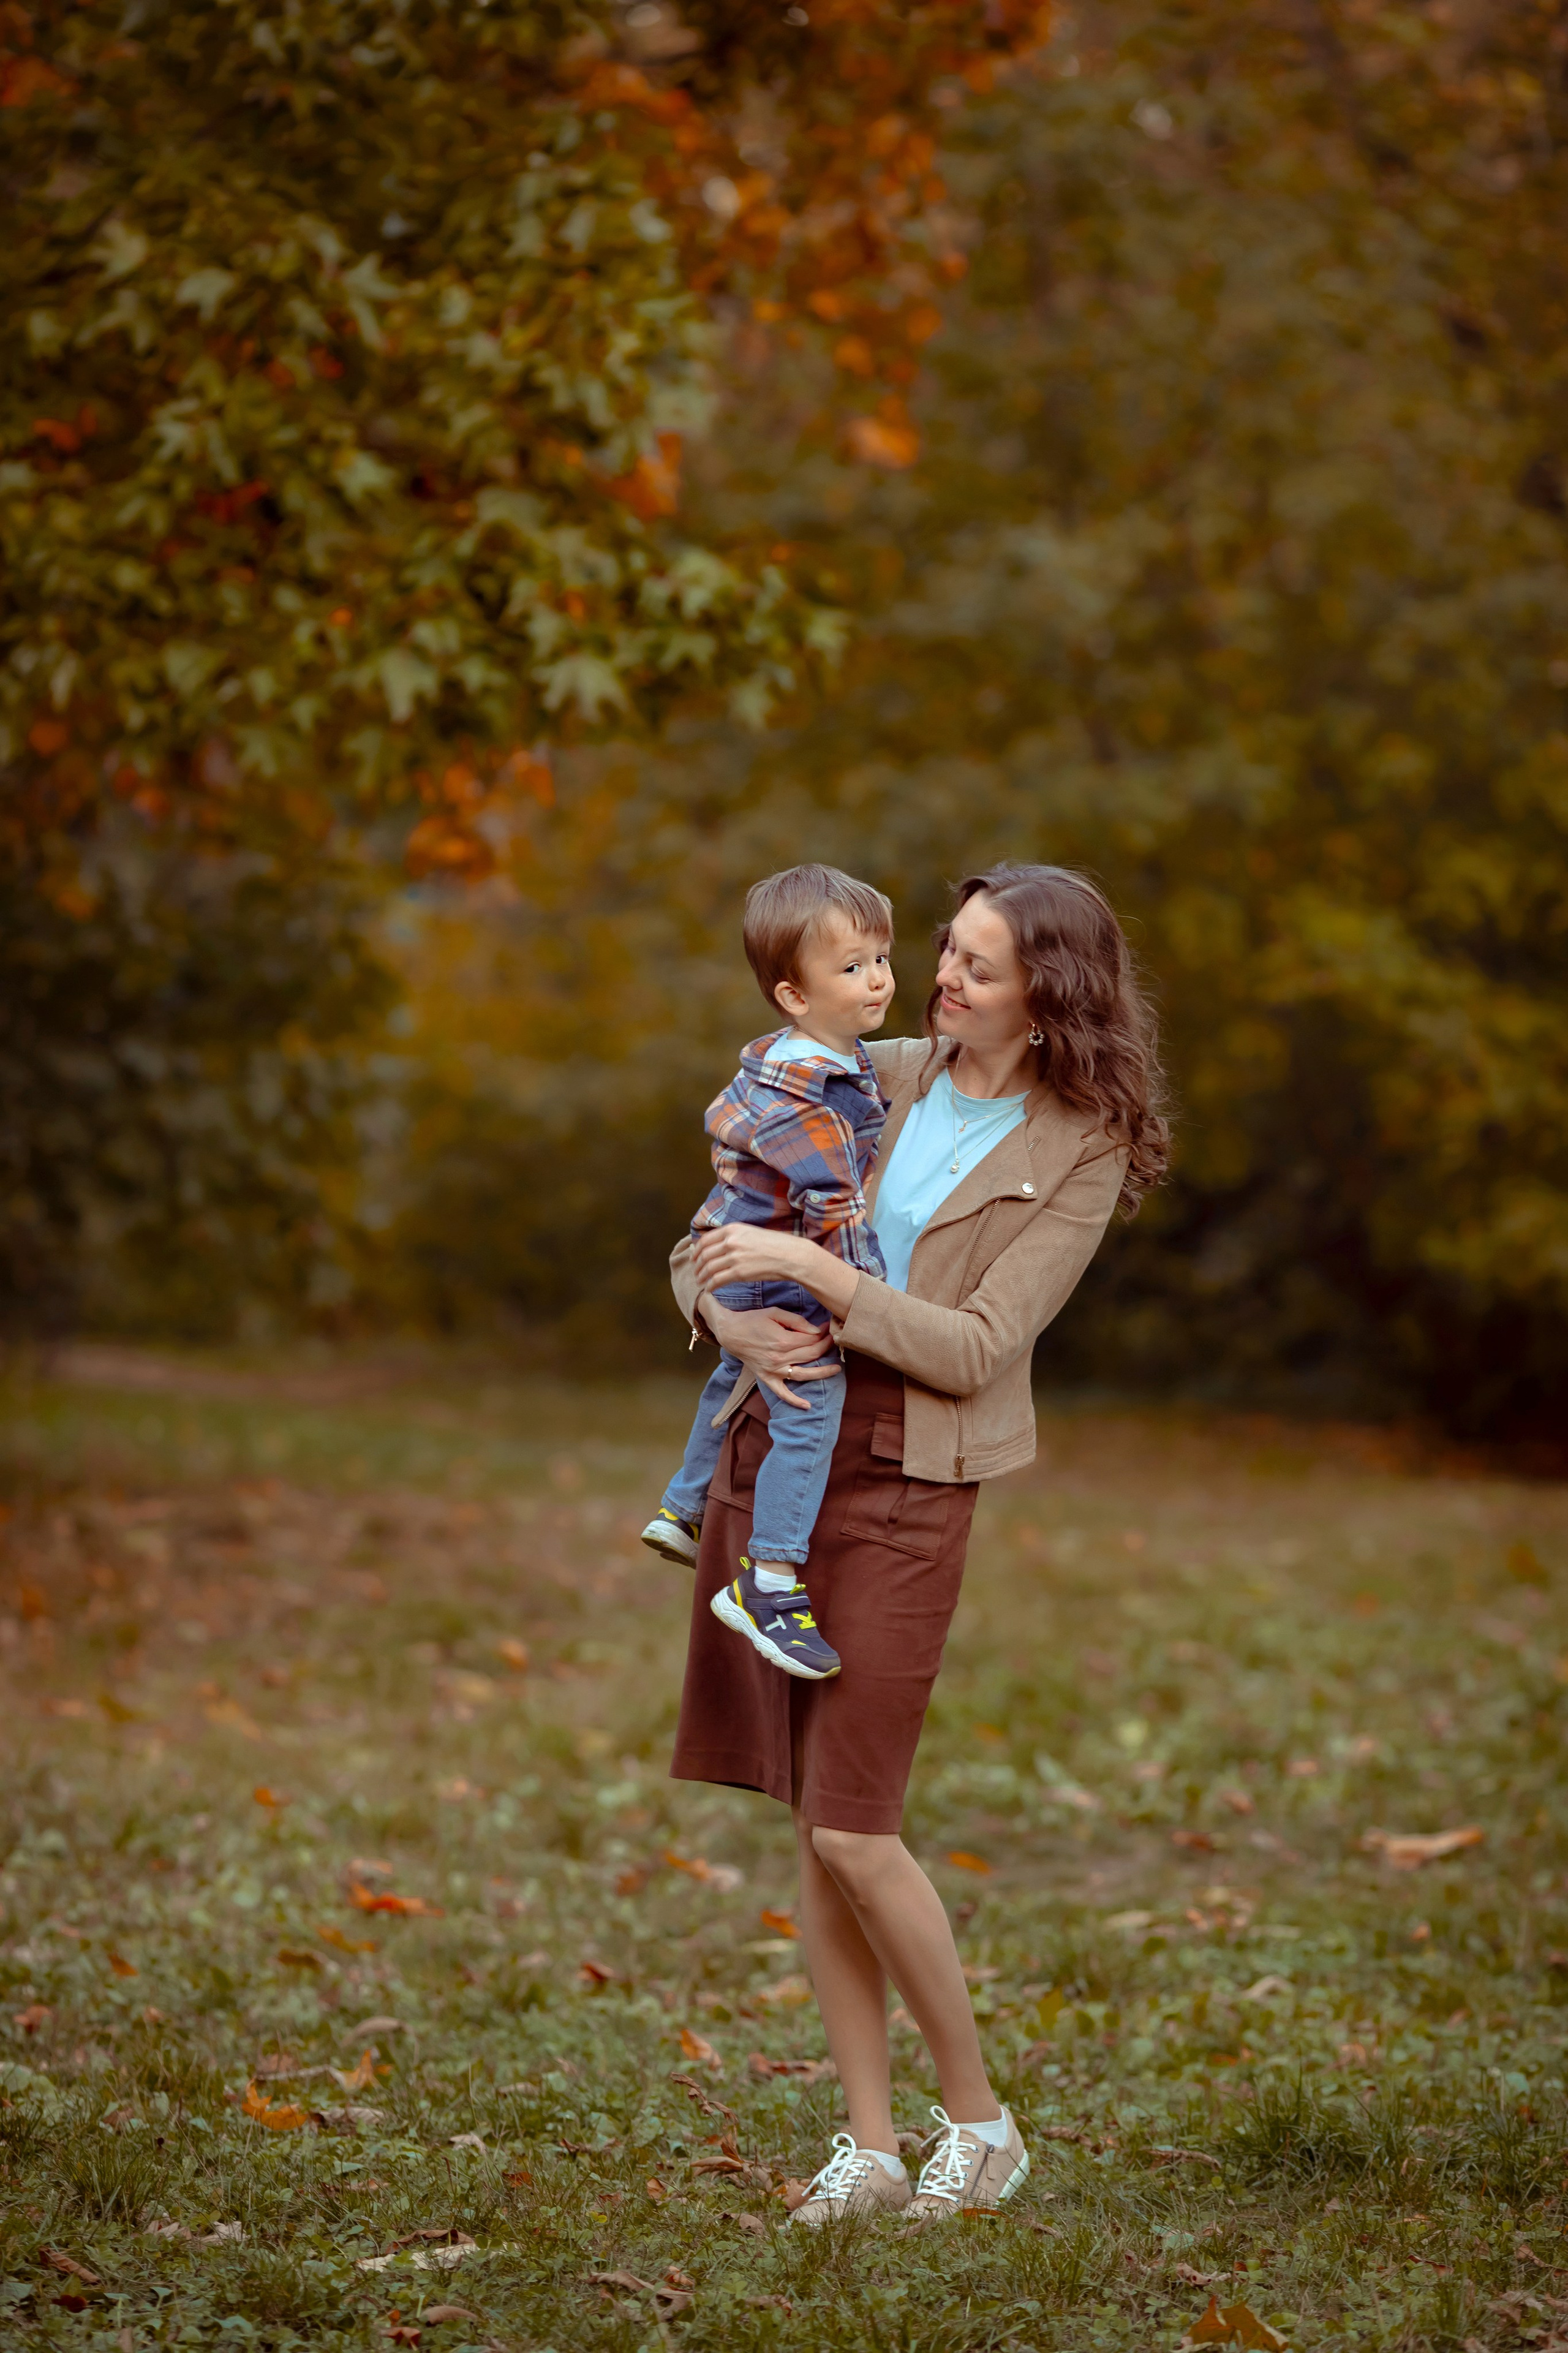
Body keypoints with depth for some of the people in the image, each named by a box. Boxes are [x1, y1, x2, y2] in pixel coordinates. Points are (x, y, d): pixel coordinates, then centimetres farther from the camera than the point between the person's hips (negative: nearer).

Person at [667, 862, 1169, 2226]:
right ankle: (870, 2148, 14)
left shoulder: (1081, 1159, -6)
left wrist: (808, 1269, -21)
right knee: (815, 1826, 6)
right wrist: (734, 1321, -11)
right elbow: (708, 1239, 11)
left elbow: (972, 1352, -15)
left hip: (909, 1485, -5)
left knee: (855, 1832, -8)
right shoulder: (871, 1079, 7)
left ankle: (979, 2122, 12)